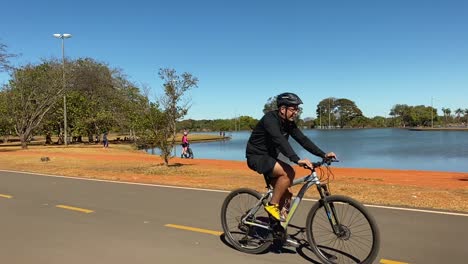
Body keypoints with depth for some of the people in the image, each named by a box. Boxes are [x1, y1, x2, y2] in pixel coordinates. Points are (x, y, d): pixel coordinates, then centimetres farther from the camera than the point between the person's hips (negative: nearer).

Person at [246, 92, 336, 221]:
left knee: (285, 195, 2)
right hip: (256, 157, -8)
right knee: (288, 172, -28)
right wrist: (297, 160, -49)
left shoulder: (289, 123, 1)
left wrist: (323, 154, -14)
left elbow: (302, 139, -3)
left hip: (270, 157, 8)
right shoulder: (270, 119, -24)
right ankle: (272, 205, -14)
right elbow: (280, 141, -38)